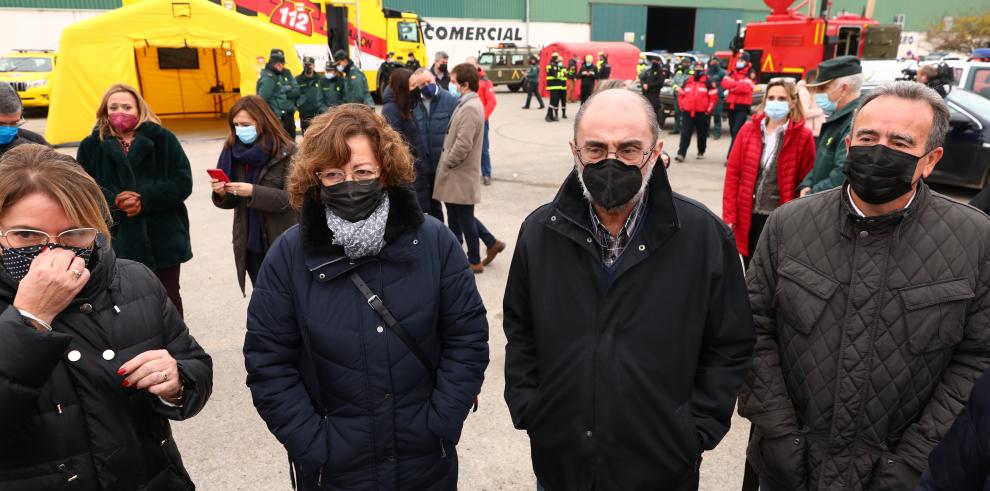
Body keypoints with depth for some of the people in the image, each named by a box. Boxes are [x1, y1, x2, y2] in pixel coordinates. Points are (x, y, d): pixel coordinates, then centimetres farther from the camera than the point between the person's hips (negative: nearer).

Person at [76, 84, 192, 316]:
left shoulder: (162, 139, 1)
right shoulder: (91, 146, 6)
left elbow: (183, 182, -5)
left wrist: (145, 200, -16)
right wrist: (114, 201, -17)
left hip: (163, 237, -1)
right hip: (116, 241, 1)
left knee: (168, 298, 10)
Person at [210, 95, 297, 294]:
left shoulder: (286, 151, -11)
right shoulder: (233, 150, 3)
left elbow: (290, 198, -17)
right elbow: (231, 202, 7)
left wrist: (253, 192, -27)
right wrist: (221, 194, -15)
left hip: (283, 242, -5)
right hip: (249, 242, 5)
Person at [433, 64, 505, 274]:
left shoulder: (470, 107, -20)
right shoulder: (468, 104, 12)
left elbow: (463, 144, -25)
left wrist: (446, 162, -12)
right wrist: (447, 162, 12)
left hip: (461, 173, -9)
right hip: (459, 172, 9)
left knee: (464, 218, 4)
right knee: (457, 215, 17)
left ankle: (474, 261, 19)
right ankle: (492, 243, 27)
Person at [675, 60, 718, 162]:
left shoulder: (708, 82, -1)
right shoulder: (687, 82, 12)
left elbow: (714, 97, -3)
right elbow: (681, 95, 19)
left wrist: (709, 110, -6)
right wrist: (682, 107, 9)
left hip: (702, 113, -2)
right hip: (687, 112, 2)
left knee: (702, 134, 9)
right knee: (685, 134, -7)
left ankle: (701, 152, 25)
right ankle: (681, 154, -12)